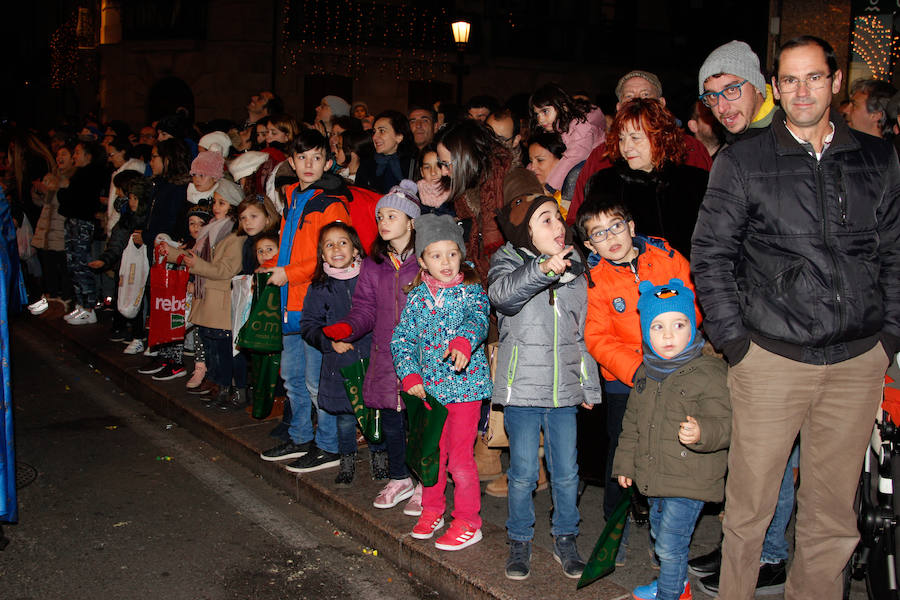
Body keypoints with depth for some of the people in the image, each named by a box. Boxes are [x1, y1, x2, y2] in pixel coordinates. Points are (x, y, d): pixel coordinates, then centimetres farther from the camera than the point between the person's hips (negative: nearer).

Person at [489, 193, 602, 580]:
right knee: (523, 474, 4)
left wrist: (590, 387, 14)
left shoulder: (574, 269, 8)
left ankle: (565, 539, 27)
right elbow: (501, 294, -29)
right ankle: (520, 541, 22)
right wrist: (542, 270, -44)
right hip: (522, 389, -3)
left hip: (564, 390, 4)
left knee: (566, 473, 9)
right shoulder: (508, 261, -4)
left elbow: (583, 334, 14)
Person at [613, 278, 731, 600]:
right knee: (659, 534, 23)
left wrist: (702, 432, -41)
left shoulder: (709, 373, -16)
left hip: (690, 480, -7)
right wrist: (625, 463, 19)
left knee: (670, 543, -2)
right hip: (653, 477, 7)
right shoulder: (646, 373, 6)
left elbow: (726, 422, -20)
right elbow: (632, 422, 17)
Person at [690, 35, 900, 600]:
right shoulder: (742, 161, 2)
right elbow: (710, 253, 2)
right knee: (750, 505, 3)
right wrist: (732, 338, -4)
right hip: (772, 358, -2)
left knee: (833, 512, 11)